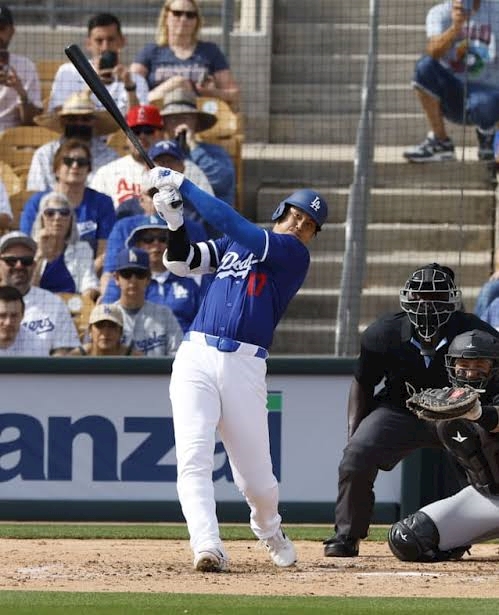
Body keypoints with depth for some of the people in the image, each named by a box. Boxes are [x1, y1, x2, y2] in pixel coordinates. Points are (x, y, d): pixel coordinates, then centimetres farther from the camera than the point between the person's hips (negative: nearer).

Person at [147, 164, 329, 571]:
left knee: (256, 477, 4)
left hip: (244, 368, -3)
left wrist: (184, 186, -7)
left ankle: (269, 530, 35)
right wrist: (174, 219, -7)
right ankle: (207, 547, -24)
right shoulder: (232, 245, 18)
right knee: (193, 458, -17)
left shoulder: (296, 255, 1)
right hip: (195, 357, 3)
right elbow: (182, 262, 11)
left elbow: (236, 227, -9)